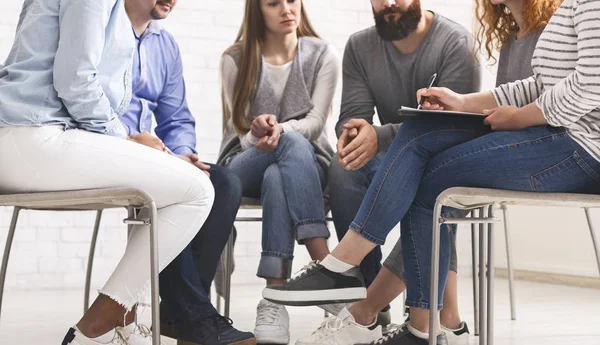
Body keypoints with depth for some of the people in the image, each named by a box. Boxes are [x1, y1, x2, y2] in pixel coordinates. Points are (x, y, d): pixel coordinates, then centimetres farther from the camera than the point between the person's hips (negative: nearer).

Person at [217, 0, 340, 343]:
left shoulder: (324, 55, 4)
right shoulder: (236, 59, 3)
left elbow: (315, 121, -7)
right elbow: (239, 130, -1)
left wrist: (280, 129, -29)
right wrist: (259, 133, -27)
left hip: (308, 163, 1)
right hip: (246, 165, -1)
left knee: (277, 178, -39)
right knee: (293, 143, -37)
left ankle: (274, 299, -46)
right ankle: (325, 264, -48)